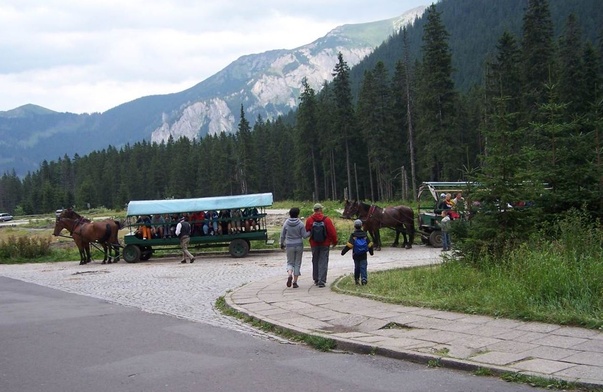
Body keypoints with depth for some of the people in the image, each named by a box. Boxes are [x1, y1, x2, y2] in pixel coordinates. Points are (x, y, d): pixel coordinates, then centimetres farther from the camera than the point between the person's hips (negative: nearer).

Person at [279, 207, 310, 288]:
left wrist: (282, 244, 17)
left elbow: (282, 235, 2)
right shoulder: (300, 224, -9)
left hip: (289, 246, 1)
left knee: (290, 262, 13)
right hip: (299, 245, -1)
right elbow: (304, 235, -9)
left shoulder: (286, 223, -4)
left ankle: (289, 275, -18)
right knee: (297, 263, 9)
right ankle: (295, 282, 6)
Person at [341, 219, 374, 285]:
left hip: (356, 255, -1)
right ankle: (364, 279, -15)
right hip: (363, 255, 1)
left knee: (357, 267, 12)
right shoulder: (365, 235, 2)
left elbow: (349, 245, -14)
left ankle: (357, 280, 18)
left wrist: (343, 251, -9)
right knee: (363, 267, 1)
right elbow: (369, 244, 8)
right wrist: (371, 252, 22)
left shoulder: (353, 235, -8)